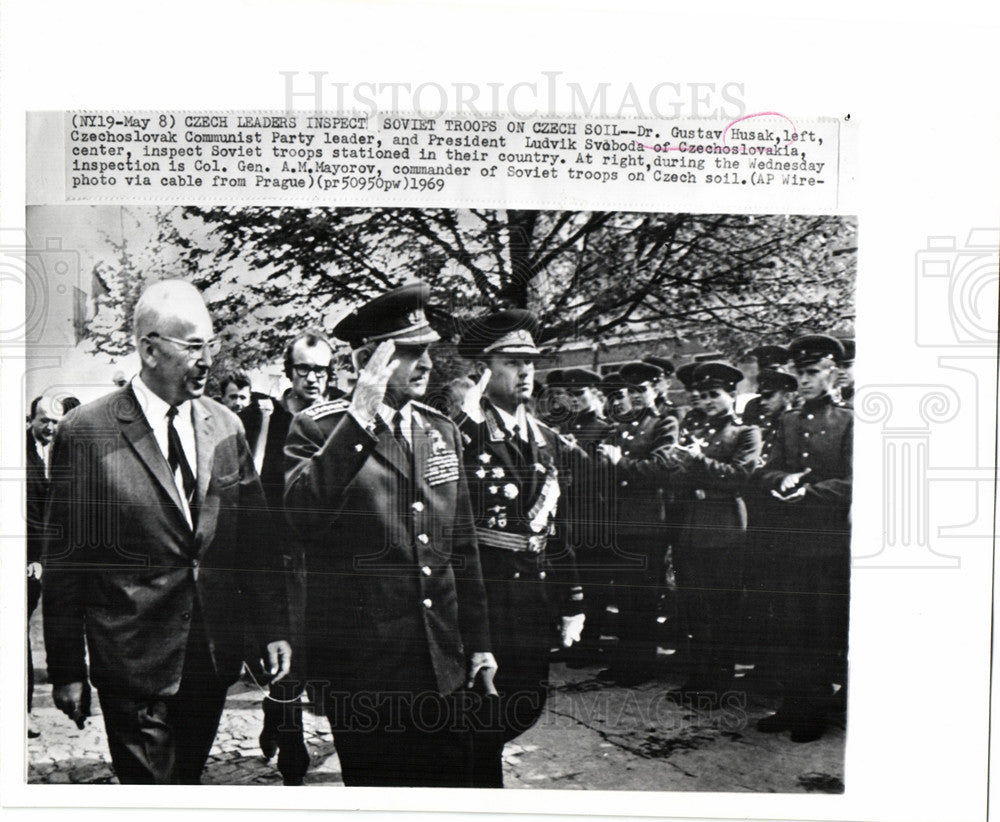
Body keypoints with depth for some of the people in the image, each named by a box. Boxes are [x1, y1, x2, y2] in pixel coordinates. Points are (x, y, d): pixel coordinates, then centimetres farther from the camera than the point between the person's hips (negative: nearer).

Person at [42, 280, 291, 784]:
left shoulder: (226, 427, 4)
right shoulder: (85, 432, -9)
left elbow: (254, 537, 8)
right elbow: (64, 561, -5)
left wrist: (272, 628, 4)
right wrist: (66, 669, -3)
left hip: (215, 656, 4)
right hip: (135, 662, -4)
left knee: (186, 780, 19)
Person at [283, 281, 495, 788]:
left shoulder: (442, 430, 9)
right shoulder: (318, 429, -8)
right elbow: (302, 515, -28)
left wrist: (478, 643, 14)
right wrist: (359, 417, -29)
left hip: (444, 666, 5)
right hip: (362, 674, -5)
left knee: (453, 783, 14)